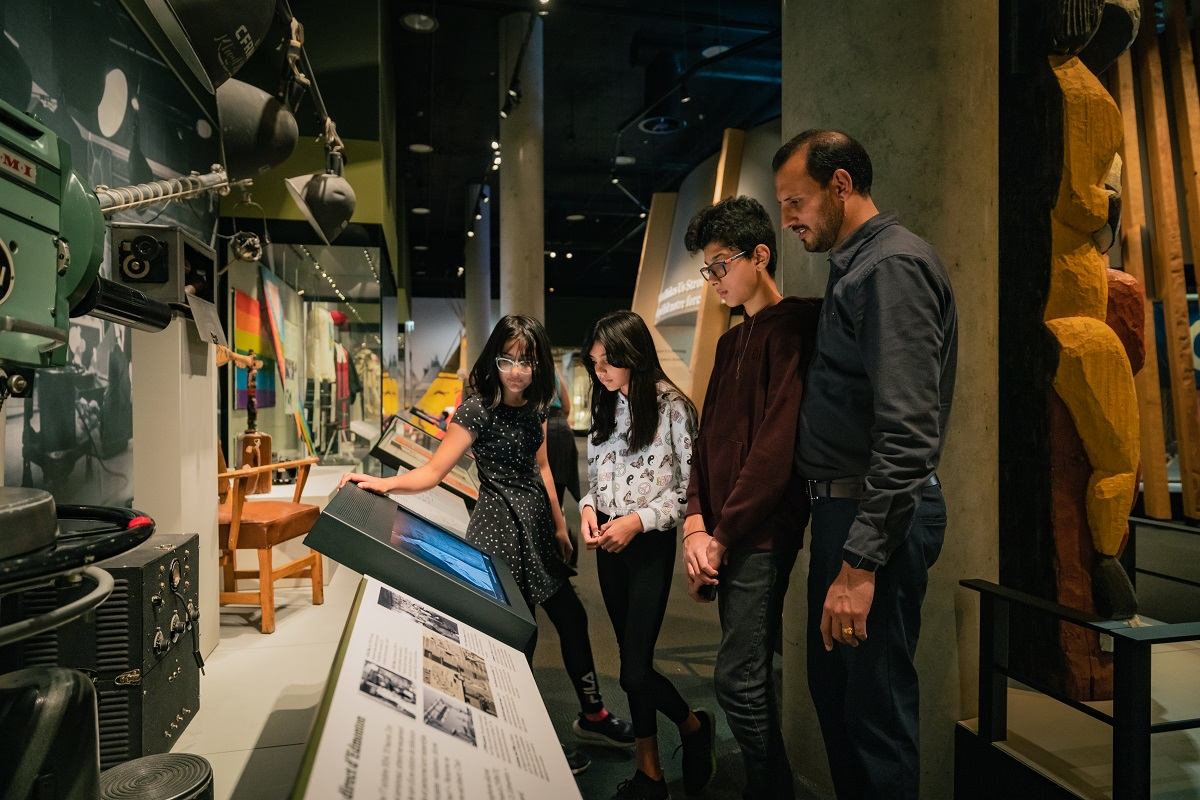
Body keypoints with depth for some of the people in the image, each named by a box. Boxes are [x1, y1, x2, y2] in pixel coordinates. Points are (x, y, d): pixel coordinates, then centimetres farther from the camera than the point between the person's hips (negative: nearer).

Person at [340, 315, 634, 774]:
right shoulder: (477, 408, -15)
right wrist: (384, 484, -35)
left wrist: (559, 524, 18)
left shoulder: (535, 406, 6)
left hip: (537, 522, 8)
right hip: (501, 526, -8)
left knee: (571, 617, 15)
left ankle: (592, 715, 35)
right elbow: (434, 471, -18)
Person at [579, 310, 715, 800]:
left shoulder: (671, 407, -12)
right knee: (632, 663, 13)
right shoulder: (605, 407, 8)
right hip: (608, 545, 7)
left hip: (649, 545, -6)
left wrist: (638, 520, -20)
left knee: (634, 671, -7)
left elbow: (690, 488, -12)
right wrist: (588, 508, -4)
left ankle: (694, 725, 25)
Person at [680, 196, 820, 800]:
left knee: (738, 680, -5)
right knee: (750, 676, 15)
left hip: (762, 533, -8)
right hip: (725, 533, 8)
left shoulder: (792, 327, -9)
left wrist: (722, 535, -14)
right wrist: (696, 522, 1)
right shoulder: (730, 341, 18)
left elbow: (777, 443, -17)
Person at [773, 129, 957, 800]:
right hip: (842, 504, 10)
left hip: (881, 517, -10)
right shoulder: (856, 267, 15)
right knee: (832, 687, 21)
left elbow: (908, 432, -24)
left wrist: (860, 562, -25)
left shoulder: (892, 265, -16)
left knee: (876, 707, 2)